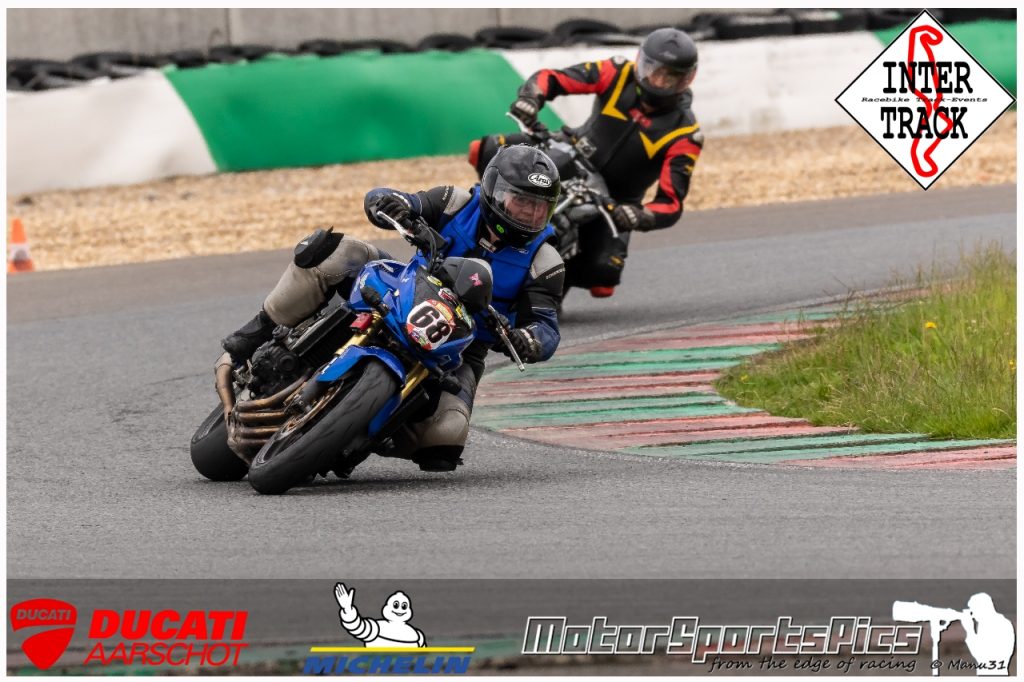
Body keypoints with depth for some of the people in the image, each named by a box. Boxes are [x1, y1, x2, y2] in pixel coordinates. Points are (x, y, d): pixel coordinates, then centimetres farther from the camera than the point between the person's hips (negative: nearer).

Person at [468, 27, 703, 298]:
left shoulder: (684, 134, -18)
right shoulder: (619, 75, -13)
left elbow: (671, 204, -23)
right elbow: (551, 78, -14)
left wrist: (639, 217, -44)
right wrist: (530, 98, -38)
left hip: (613, 202, -1)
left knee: (602, 281, -26)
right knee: (484, 152, -18)